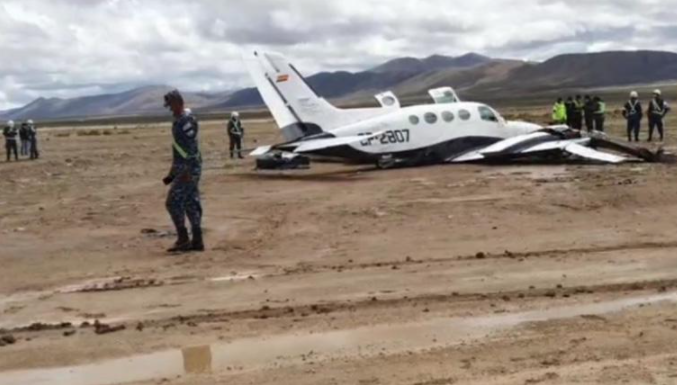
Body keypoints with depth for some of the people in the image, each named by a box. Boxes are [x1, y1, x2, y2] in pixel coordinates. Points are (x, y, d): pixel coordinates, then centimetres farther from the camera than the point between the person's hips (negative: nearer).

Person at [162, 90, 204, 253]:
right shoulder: (178, 121, 17)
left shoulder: (187, 120, -15)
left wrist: (187, 172, -26)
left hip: (189, 169, -10)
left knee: (173, 202, -8)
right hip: (183, 169, 10)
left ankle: (183, 239, -3)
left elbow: (191, 148, -22)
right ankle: (197, 241, 13)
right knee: (191, 204, 10)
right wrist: (172, 174, 23)